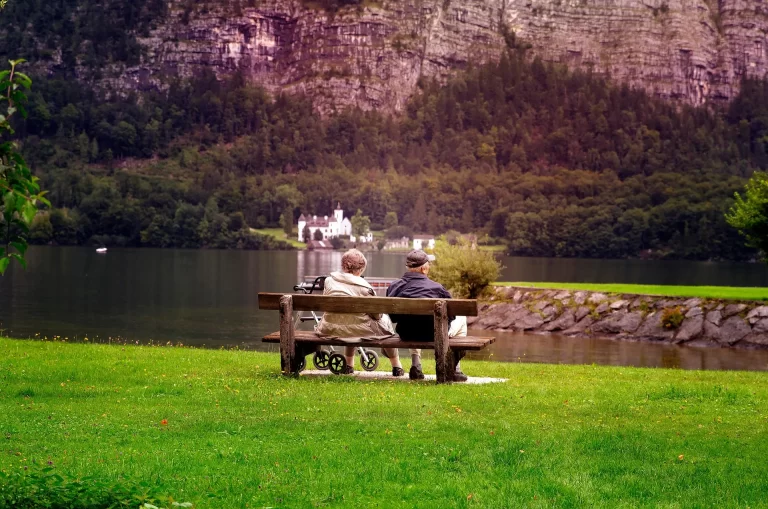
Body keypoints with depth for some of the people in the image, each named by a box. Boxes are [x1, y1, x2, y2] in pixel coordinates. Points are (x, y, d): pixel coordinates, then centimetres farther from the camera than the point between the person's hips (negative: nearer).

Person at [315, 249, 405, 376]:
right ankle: (397, 367, 32)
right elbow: (377, 315, -7)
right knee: (385, 321, 24)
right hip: (359, 330, -4)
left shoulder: (329, 281, -1)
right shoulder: (365, 288, -13)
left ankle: (349, 365, 43)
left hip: (330, 330, 4)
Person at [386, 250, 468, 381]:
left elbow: (393, 317, 7)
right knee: (461, 318, 25)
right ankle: (454, 369, 23)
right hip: (433, 335, -4)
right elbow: (451, 315, -2)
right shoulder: (436, 288, -13)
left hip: (405, 335, 4)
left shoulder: (394, 287, -3)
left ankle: (415, 367, 30)